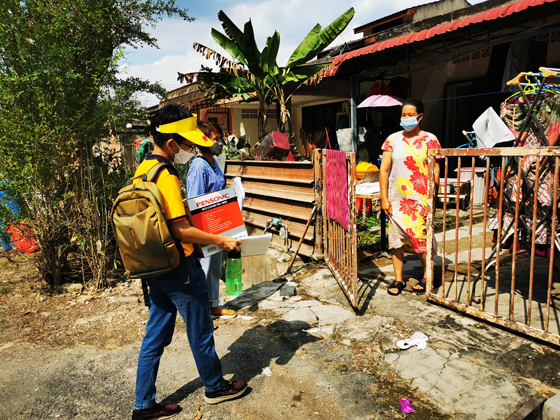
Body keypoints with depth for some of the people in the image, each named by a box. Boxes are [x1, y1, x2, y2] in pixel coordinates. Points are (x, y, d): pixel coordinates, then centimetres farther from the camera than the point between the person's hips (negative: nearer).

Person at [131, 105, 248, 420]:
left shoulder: (143, 169, 8)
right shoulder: (165, 176, -22)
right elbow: (180, 230, -23)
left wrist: (189, 205, 19)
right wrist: (221, 241, -14)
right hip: (179, 267, -9)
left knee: (156, 336, 17)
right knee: (200, 331, 11)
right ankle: (215, 387, 33)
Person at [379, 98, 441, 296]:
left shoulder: (429, 140, 1)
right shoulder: (393, 139, 6)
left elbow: (435, 172, -2)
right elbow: (384, 170, 5)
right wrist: (384, 198, -1)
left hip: (420, 198, -2)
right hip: (396, 198, 3)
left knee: (421, 237, -1)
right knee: (395, 237, 5)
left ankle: (426, 277, 21)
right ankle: (398, 279, 19)